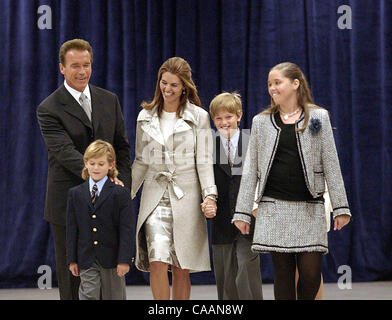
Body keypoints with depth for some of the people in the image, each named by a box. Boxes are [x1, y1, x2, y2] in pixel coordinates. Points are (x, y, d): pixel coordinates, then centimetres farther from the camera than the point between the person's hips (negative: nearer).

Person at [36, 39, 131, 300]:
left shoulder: (109, 100, 9)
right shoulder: (49, 109, -7)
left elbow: (122, 146, 12)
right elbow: (65, 153, -19)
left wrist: (123, 185, -1)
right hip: (68, 205, -4)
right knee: (71, 273, 4)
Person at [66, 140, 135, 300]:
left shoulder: (120, 194, -4)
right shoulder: (75, 194, 4)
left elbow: (127, 229, -8)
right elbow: (72, 229, 6)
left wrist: (124, 260, -14)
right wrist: (72, 259, 3)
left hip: (112, 258, -1)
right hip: (86, 260, 1)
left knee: (114, 297, 10)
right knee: (88, 295, -5)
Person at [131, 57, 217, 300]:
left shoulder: (199, 117, 3)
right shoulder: (146, 117, 10)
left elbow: (204, 161, 0)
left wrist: (210, 194, -13)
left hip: (185, 196, -1)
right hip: (155, 195, 1)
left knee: (181, 268, 2)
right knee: (157, 261, -15)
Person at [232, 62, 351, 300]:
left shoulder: (318, 117, 6)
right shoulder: (262, 121, 10)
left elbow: (331, 164, 5)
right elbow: (251, 169, 10)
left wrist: (341, 207, 0)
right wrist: (243, 211, 6)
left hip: (309, 207, -1)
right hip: (274, 207, 1)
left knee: (311, 274, -7)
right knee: (283, 274, 1)